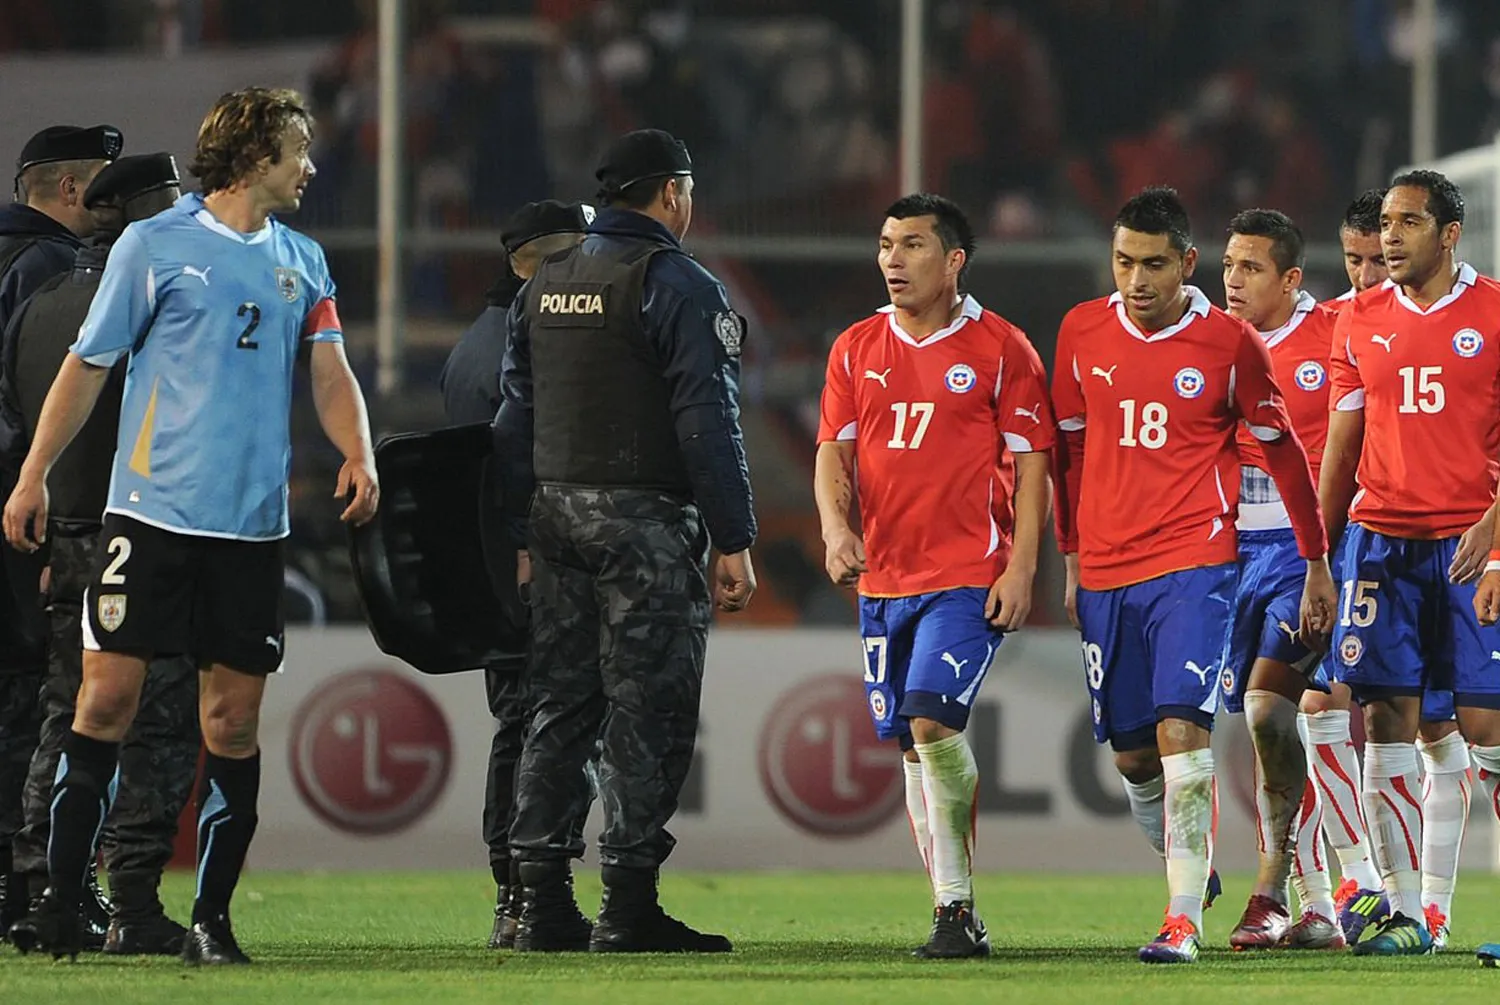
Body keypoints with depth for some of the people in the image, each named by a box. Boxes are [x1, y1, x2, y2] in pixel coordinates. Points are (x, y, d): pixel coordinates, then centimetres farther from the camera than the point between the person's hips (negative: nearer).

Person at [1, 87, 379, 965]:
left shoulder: (302, 262, 13)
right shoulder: (154, 246, 0)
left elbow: (332, 373, 9)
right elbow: (87, 367, 4)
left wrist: (358, 456, -11)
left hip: (254, 524, 4)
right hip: (153, 512, -4)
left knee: (234, 720, 2)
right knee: (109, 696, -8)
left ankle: (212, 918, 8)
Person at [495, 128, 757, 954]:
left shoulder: (544, 286, 14)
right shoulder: (678, 287, -9)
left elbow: (515, 418, 15)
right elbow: (707, 422, -13)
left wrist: (523, 536, 18)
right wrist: (733, 541, -11)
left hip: (556, 514, 7)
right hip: (643, 516, -7)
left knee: (558, 707, 9)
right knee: (646, 712, -4)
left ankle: (543, 906, 7)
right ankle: (628, 906, -6)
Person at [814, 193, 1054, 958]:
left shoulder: (1000, 348, -2)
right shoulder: (856, 349, 11)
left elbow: (1033, 463, -3)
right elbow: (834, 451, 9)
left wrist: (1021, 567, -10)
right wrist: (835, 525, -11)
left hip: (969, 576, -6)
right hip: (883, 576, 6)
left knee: (933, 718, -21)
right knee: (911, 744, 7)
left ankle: (958, 903, -13)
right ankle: (953, 913, 15)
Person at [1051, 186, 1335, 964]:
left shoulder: (1229, 343, -4)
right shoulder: (1082, 333, 5)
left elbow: (1282, 451, 6)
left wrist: (1317, 562, 10)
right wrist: (1072, 558, 18)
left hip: (1194, 564, -4)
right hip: (1106, 574, 4)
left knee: (1181, 732, -18)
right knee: (1132, 754, 9)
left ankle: (1184, 921, -19)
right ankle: (1185, 867, 35)